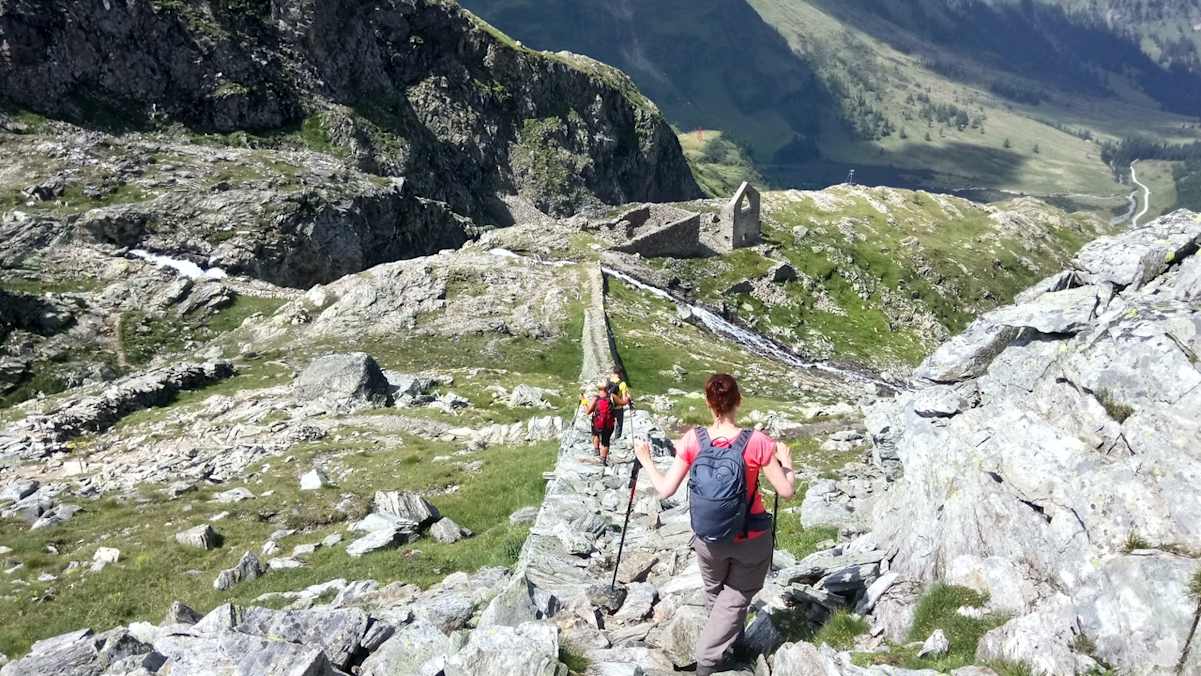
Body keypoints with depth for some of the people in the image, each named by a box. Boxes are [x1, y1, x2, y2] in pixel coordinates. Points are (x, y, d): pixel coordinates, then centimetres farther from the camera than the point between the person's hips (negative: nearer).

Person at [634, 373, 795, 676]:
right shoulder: (757, 442, -21)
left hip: (707, 540, 2)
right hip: (751, 539, -2)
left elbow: (665, 490, -12)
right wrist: (786, 460, 5)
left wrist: (645, 460, 4)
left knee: (714, 592, 29)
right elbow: (787, 491, -15)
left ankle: (727, 635, 51)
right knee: (736, 597, 20)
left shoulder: (693, 440, -17)